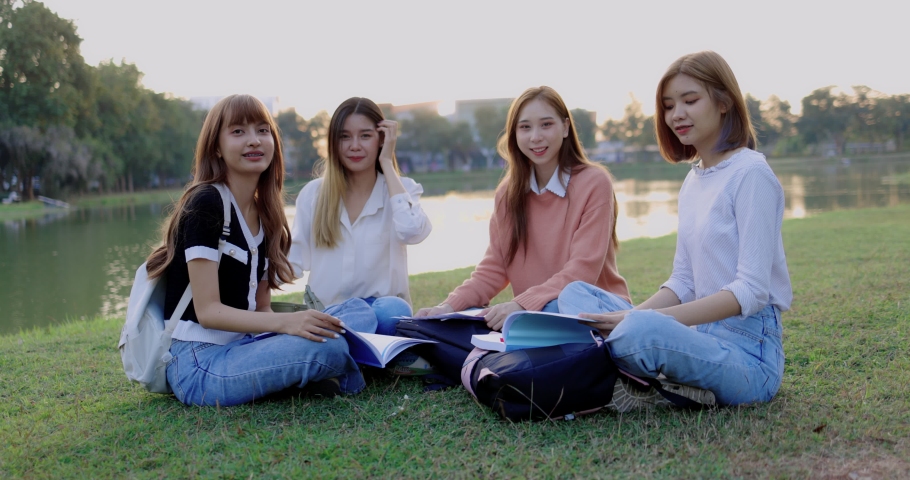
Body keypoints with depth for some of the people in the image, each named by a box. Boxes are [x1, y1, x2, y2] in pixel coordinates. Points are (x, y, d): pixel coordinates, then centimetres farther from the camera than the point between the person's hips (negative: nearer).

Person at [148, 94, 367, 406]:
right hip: (199, 363, -8)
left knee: (359, 319, -4)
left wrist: (305, 322, -9)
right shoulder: (205, 204, -13)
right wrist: (284, 323, -28)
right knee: (327, 346, -26)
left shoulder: (266, 215, 11)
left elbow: (261, 307, 12)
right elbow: (207, 311, -17)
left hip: (244, 344, 8)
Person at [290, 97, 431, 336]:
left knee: (392, 309, -35)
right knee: (354, 312, -35)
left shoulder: (402, 188, 5)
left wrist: (387, 163, -9)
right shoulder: (313, 193, 8)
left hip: (386, 307, 0)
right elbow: (296, 260, 7)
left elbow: (412, 232, -18)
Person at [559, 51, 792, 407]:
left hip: (747, 351, -8)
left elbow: (751, 291, -17)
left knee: (641, 331, -36)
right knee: (575, 294, 2)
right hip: (703, 337, 8)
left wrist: (640, 319, -24)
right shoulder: (692, 182, 14)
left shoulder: (750, 174, -10)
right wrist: (630, 315, -7)